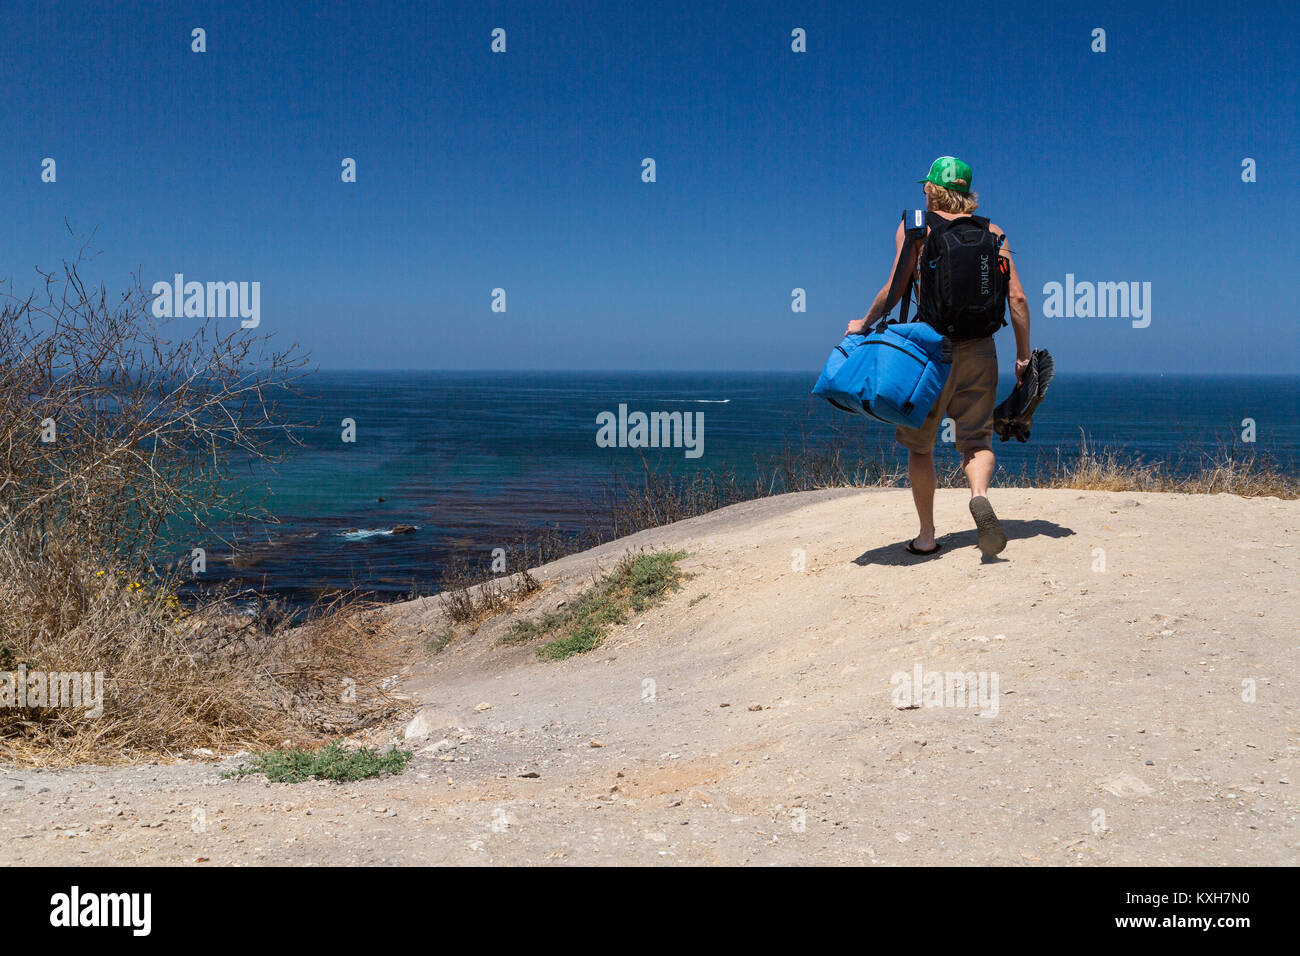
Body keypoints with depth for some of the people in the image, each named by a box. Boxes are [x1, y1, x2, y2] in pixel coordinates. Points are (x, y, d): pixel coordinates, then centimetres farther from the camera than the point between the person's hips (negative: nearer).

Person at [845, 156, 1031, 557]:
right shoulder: (993, 233, 9)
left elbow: (897, 284, -12)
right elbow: (1017, 298, 2)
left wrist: (865, 324, 2)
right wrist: (1024, 355, 10)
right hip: (980, 349, 2)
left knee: (919, 445, 12)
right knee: (976, 439, 9)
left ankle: (926, 535, 13)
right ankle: (979, 495, -23)